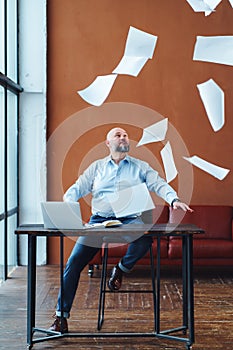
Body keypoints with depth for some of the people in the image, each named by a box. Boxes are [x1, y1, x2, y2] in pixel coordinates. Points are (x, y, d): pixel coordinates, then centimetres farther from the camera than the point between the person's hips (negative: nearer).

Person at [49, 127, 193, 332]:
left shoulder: (141, 167, 15)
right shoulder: (97, 167, 18)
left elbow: (159, 185, 3)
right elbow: (77, 188, 11)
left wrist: (174, 200, -17)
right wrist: (68, 202, -11)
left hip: (130, 220, -1)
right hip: (99, 220, 1)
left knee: (145, 238, -35)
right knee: (74, 262, -12)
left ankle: (121, 269, -6)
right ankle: (61, 315, -3)